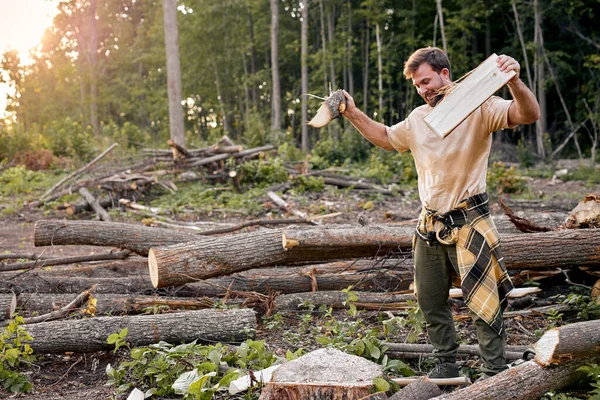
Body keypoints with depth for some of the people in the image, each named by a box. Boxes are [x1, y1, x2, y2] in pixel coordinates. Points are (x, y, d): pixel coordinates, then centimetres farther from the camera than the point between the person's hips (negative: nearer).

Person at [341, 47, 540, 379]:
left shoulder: (478, 108, -10)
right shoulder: (417, 118, 11)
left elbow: (529, 115, -23)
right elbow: (386, 138, 29)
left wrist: (514, 81, -41)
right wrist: (353, 114, 20)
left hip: (468, 222, -7)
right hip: (429, 225, 7)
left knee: (482, 301, -5)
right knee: (430, 301, 14)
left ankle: (495, 373, 7)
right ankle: (446, 366, 29)